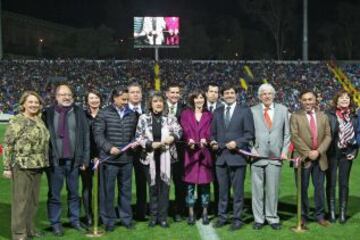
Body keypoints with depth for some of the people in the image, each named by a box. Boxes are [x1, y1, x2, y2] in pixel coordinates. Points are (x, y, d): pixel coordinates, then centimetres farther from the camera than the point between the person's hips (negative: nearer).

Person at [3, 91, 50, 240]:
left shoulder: (40, 121, 11)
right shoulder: (17, 121, -8)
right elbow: (8, 145, -10)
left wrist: (44, 163, 18)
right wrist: (7, 167, -13)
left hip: (37, 167, 7)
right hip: (21, 166, -7)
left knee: (34, 199, 13)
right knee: (21, 200, -2)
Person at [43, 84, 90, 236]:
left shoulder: (79, 113, 5)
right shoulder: (48, 114, 1)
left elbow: (86, 136, 3)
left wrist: (85, 159, -1)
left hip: (73, 160, 1)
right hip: (54, 160, -1)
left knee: (74, 193, 12)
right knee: (54, 194, 7)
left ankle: (75, 220, 25)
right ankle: (55, 223, 18)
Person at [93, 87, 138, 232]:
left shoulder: (132, 115, 9)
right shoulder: (103, 114, -3)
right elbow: (98, 135, -7)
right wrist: (109, 147, -18)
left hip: (127, 159, 3)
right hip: (109, 159, -3)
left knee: (125, 190, 12)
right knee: (108, 191, 4)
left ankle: (126, 218, 23)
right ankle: (109, 220, 16)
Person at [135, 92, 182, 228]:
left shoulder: (170, 118, 5)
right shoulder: (144, 118, 2)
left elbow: (179, 131, -4)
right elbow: (138, 137, -1)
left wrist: (172, 137, -24)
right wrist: (151, 144, -15)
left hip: (166, 157, 0)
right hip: (150, 157, 0)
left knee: (164, 186, 2)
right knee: (153, 187, 8)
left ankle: (163, 217, 12)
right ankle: (153, 216, 19)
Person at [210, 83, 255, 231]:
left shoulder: (245, 111, 1)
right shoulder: (217, 112, 14)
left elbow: (250, 134, -4)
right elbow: (213, 133, 16)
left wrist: (237, 143, -16)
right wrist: (213, 142, -4)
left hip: (237, 156, -4)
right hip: (221, 156, 4)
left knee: (238, 190, 2)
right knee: (222, 190, 11)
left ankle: (237, 219, 11)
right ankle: (222, 217, 20)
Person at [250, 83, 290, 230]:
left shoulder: (283, 110, 10)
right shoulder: (252, 111, 4)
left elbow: (287, 133, 10)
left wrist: (285, 151, 1)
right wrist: (252, 150, -7)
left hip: (276, 156, 1)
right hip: (257, 155, -1)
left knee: (273, 189, 4)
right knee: (257, 189, 3)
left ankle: (272, 218, 17)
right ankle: (258, 218, 14)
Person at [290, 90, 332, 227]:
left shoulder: (323, 116, 11)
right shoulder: (295, 116, 0)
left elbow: (328, 136, 5)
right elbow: (295, 137, -8)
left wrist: (318, 151, -10)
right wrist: (308, 152, -15)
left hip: (320, 158, 3)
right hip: (303, 158, -3)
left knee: (319, 187, 6)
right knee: (302, 188, 3)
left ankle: (319, 216, 18)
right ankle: (303, 216, 14)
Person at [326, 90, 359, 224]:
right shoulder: (329, 115, -5)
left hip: (347, 154, 3)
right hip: (332, 153, -3)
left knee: (344, 183, 7)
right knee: (331, 183, 5)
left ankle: (343, 213, 14)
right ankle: (331, 212, 14)